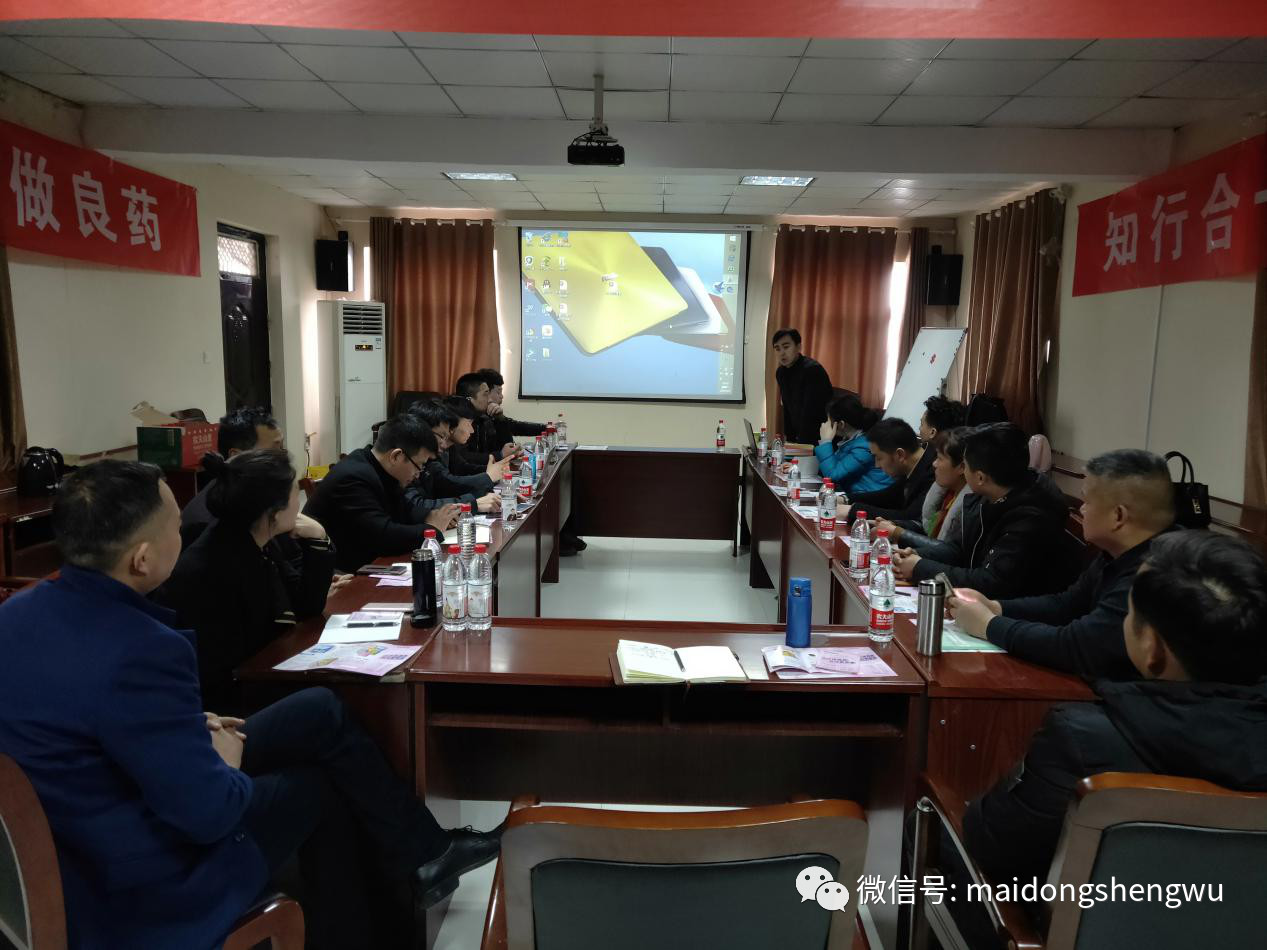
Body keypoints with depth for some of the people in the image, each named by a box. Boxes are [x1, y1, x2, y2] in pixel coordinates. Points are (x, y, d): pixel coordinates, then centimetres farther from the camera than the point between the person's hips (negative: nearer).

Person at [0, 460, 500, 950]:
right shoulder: (137, 651, -34)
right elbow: (210, 812, -27)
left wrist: (190, 729, 6)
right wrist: (227, 763, -6)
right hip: (142, 882, -8)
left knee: (321, 712, 12)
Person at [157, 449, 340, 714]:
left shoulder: (256, 545, -2)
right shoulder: (207, 572, -27)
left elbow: (306, 607, 5)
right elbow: (215, 676, -23)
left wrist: (317, 540, -5)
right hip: (221, 699, -7)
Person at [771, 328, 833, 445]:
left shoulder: (812, 369, -20)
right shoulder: (780, 373, 6)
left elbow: (810, 413, -23)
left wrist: (801, 445, -23)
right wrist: (789, 440, 6)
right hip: (800, 436, 7)